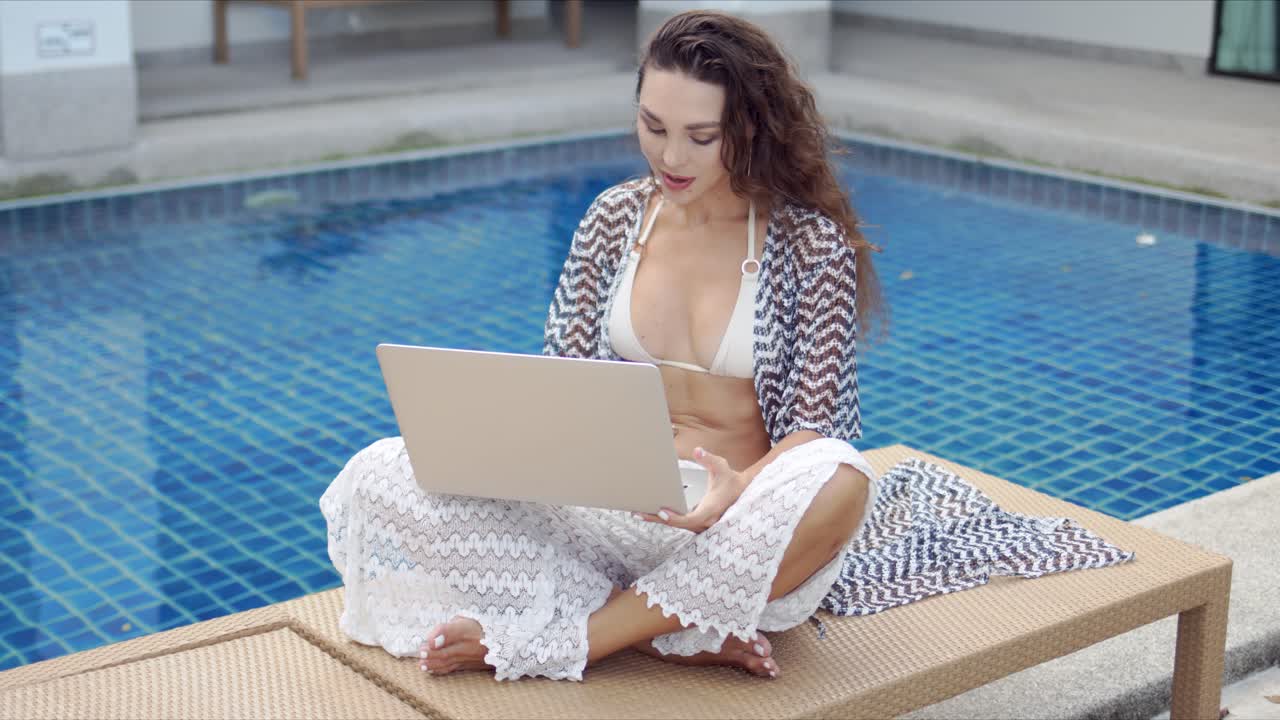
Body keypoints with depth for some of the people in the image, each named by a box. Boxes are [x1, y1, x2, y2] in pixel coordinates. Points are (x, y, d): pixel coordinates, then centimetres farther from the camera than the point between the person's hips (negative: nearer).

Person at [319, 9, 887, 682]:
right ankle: (681, 633, -21)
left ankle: (556, 638, -25)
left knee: (839, 483, -39)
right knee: (381, 477, -17)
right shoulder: (615, 217, 4)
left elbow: (816, 426, -8)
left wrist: (740, 491, -30)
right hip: (611, 504, 3)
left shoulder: (811, 244, -6)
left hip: (732, 526, -3)